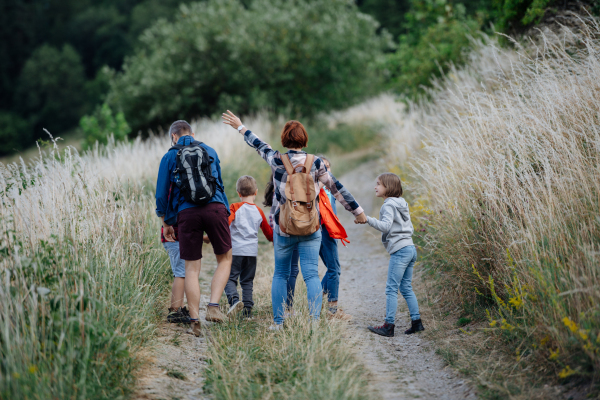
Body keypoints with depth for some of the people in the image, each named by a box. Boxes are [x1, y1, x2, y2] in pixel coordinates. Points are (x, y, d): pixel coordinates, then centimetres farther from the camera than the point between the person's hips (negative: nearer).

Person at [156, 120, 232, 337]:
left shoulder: (170, 157, 12)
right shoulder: (210, 151, 19)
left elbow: (162, 193, 9)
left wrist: (166, 223, 19)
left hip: (186, 212, -1)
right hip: (215, 207, 1)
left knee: (192, 267, 6)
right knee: (225, 259, 14)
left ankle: (195, 319, 3)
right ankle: (213, 305, -4)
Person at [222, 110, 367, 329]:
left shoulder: (277, 160, -5)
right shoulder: (315, 162, -5)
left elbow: (259, 145, 13)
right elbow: (337, 188, 1)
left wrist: (240, 127, 31)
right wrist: (358, 211, 11)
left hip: (283, 228, 0)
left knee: (280, 275, 13)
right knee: (311, 274, 0)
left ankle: (278, 322, 13)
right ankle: (314, 321, -8)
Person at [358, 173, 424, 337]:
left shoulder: (389, 205, -9)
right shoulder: (402, 203, 19)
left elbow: (385, 225, -23)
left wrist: (368, 219, -28)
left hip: (400, 251, -10)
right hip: (410, 248, 10)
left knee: (391, 289, -8)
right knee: (406, 288, 13)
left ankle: (389, 325, -8)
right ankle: (416, 322, 12)